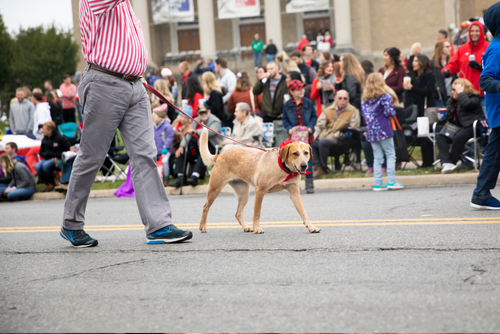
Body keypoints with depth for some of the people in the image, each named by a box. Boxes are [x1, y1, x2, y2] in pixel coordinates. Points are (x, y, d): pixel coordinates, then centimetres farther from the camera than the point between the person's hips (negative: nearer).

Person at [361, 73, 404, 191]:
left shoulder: (364, 98, 9)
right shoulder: (384, 96, -7)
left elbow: (364, 113, 11)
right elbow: (388, 111, -14)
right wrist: (393, 114, 6)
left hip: (371, 131, 6)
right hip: (383, 130, -6)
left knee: (377, 158, 9)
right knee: (390, 155, 2)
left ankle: (378, 183, 7)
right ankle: (391, 181, -3)